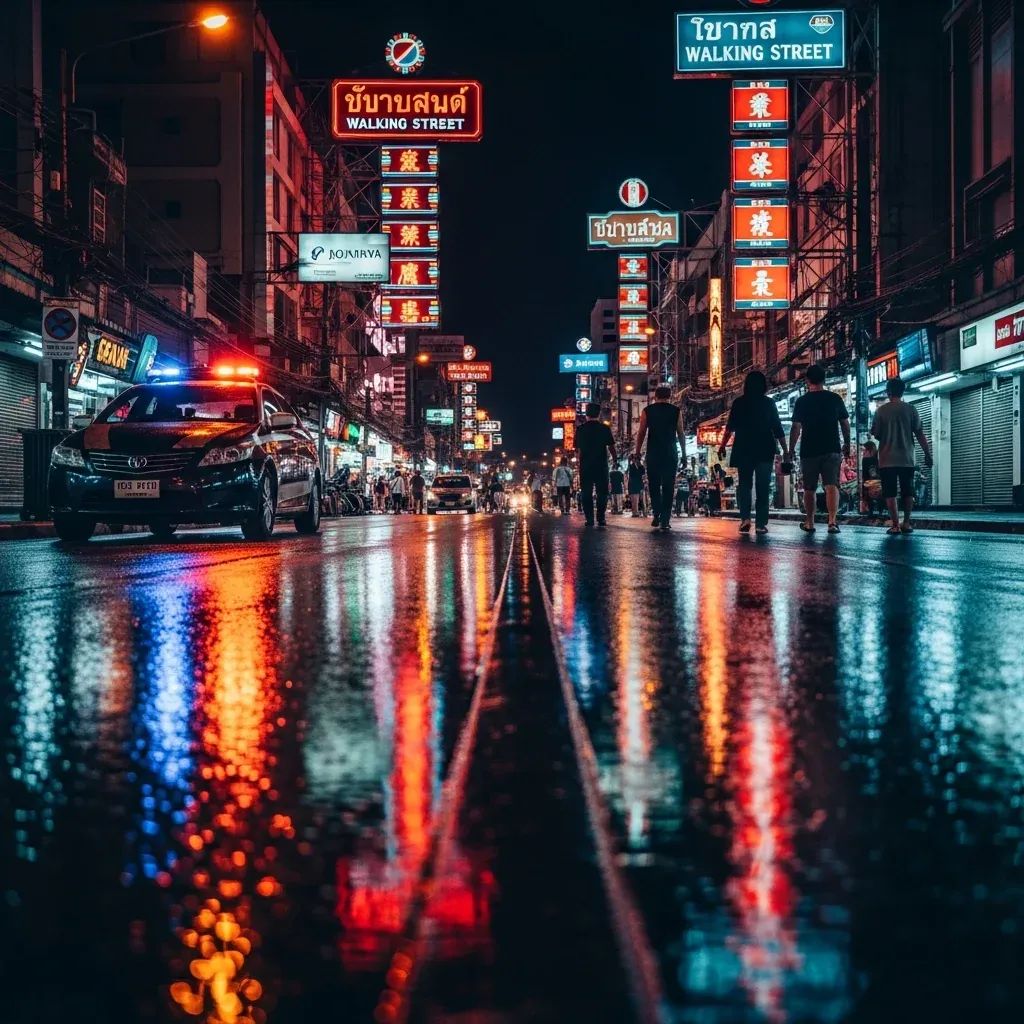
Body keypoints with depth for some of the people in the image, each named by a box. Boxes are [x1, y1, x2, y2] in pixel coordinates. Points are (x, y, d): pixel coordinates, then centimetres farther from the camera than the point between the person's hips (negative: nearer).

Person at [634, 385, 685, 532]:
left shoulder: (647, 411, 2)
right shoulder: (676, 411, 2)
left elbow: (641, 433, 0)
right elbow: (681, 434, 2)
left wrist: (637, 452, 5)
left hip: (653, 454, 0)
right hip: (671, 454, 0)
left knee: (654, 486, 14)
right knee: (668, 487, 4)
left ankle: (656, 515, 0)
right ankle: (665, 521, -1)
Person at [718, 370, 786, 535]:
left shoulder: (739, 403, 2)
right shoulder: (769, 403, 3)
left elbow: (730, 427, -4)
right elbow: (778, 429, 3)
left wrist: (723, 446, 1)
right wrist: (785, 450, 9)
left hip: (744, 450, 0)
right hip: (765, 450, 0)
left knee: (744, 484, 8)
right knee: (762, 487, 4)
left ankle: (745, 517, -12)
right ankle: (761, 523, -2)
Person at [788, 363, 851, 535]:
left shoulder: (802, 401, -3)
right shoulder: (835, 399, 3)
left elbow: (796, 428, -4)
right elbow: (845, 424, 7)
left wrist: (791, 450, 4)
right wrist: (847, 445, 19)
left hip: (809, 451, -1)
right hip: (832, 450, 1)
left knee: (809, 489, 11)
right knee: (832, 485, -5)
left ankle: (809, 523, 18)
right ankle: (832, 521, -19)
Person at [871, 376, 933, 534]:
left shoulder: (882, 410, -3)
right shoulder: (910, 410, 0)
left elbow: (875, 434, 2)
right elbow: (920, 434, -1)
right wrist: (928, 454, 6)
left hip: (887, 459, -1)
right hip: (906, 459, 1)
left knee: (890, 493, 1)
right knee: (907, 492, 13)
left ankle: (895, 525, -5)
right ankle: (907, 523, 11)